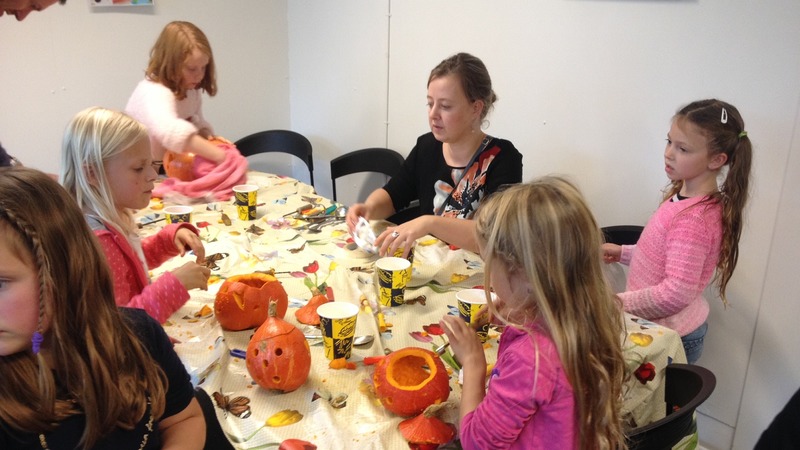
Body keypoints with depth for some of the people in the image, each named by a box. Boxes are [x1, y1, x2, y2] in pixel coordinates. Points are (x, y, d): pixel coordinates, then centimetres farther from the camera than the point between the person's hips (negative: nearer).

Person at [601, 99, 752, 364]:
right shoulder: (682, 196, 2)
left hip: (669, 339, -9)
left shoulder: (694, 218, -27)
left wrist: (618, 302, -21)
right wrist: (624, 253, 11)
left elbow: (677, 292, -27)